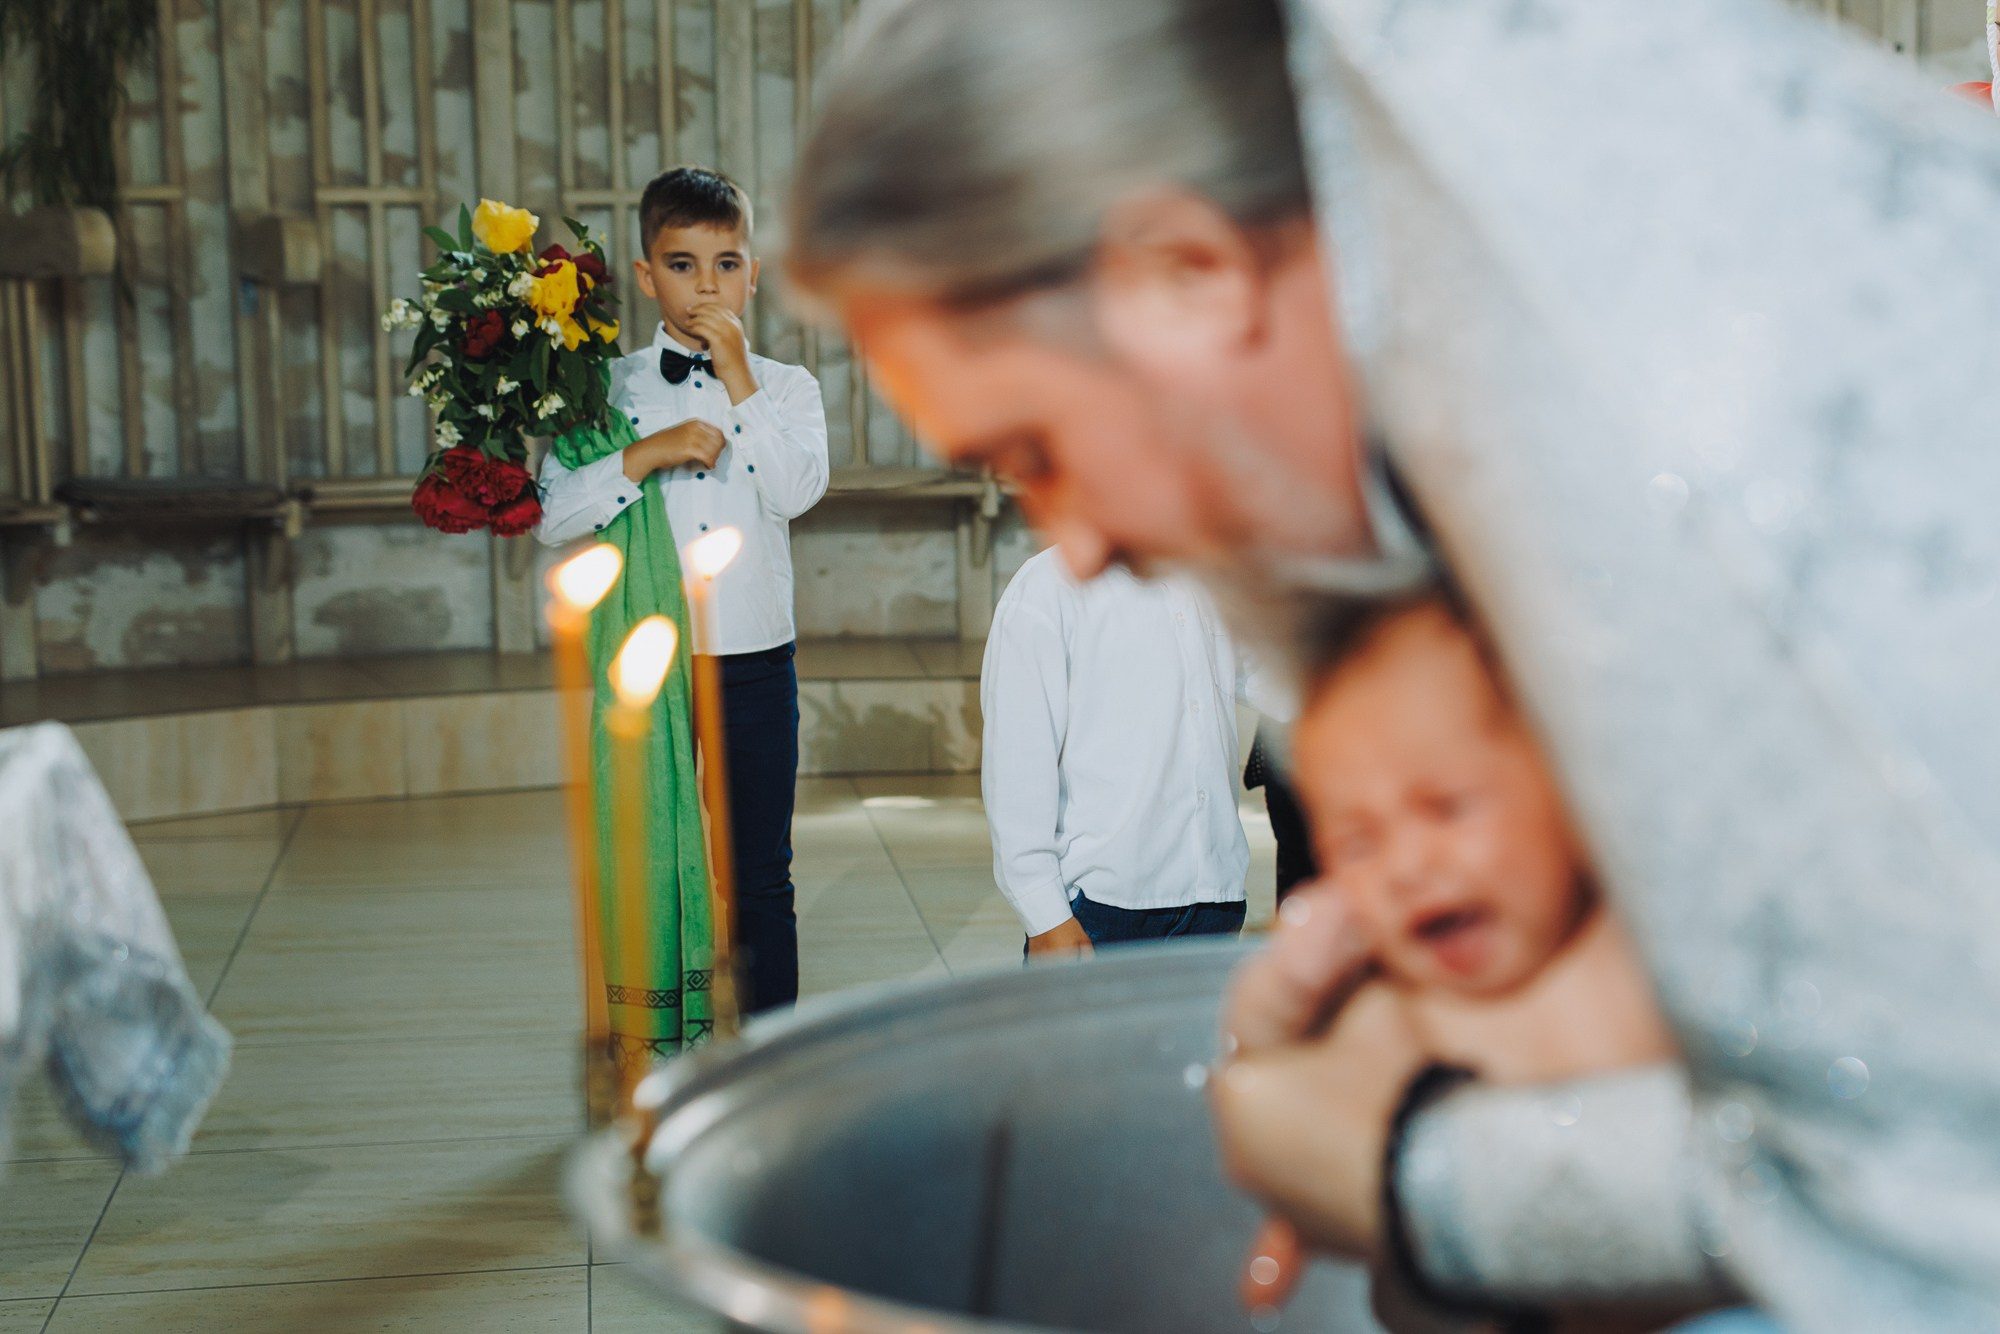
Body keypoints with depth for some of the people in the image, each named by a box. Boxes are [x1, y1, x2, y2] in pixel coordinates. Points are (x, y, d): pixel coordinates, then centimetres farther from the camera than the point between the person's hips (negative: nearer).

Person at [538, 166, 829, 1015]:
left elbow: (799, 491, -15)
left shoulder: (785, 388, 3)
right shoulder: (608, 391, 1)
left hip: (756, 665, 0)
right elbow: (551, 516, -8)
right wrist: (645, 456, -20)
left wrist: (738, 379, -15)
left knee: (760, 878, 9)